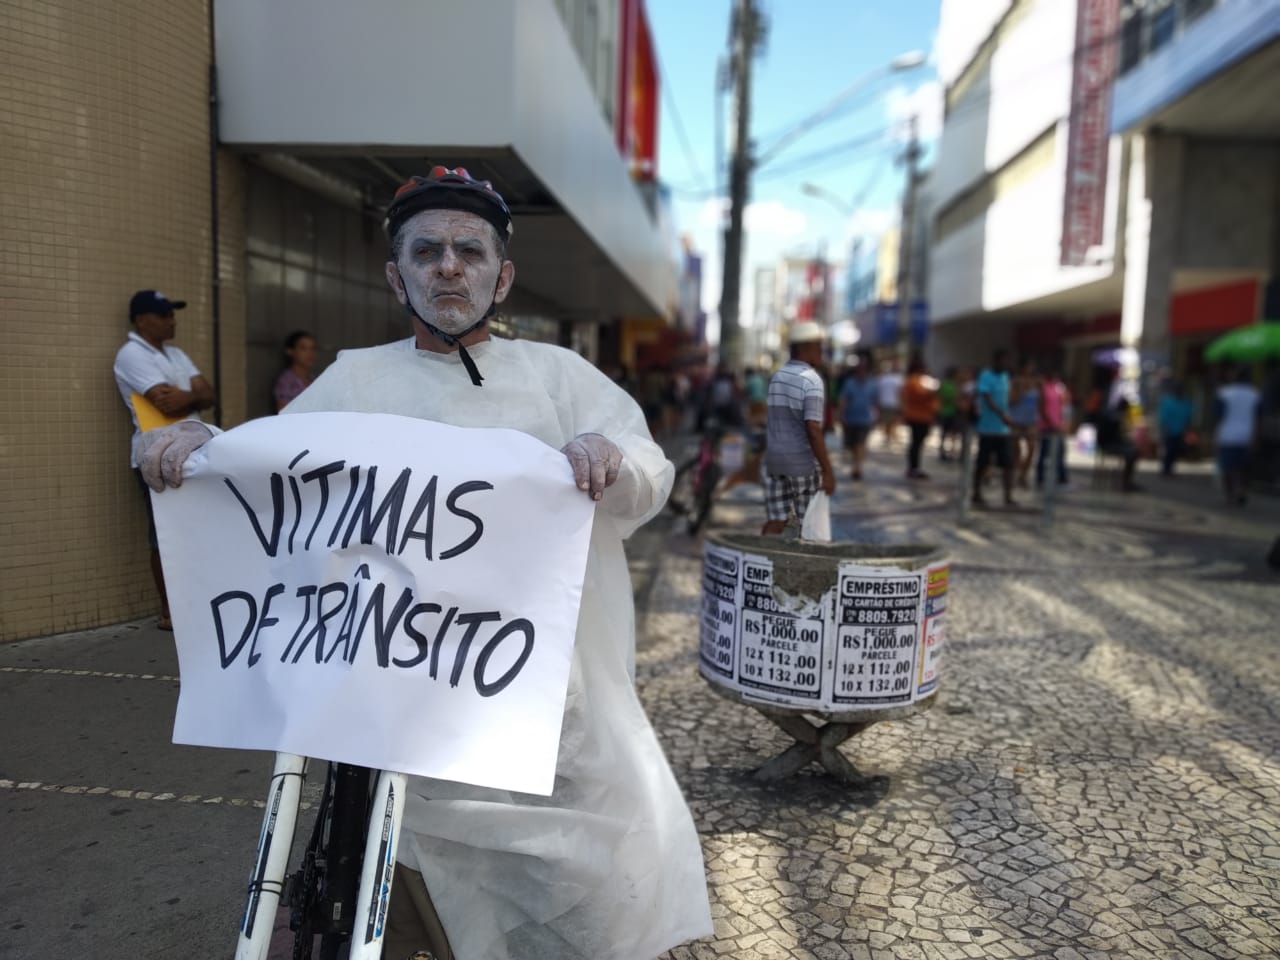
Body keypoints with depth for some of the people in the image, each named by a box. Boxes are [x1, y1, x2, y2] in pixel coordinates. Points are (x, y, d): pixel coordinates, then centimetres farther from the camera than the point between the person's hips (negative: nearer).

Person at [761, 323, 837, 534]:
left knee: (775, 522, 8)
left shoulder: (777, 376, 9)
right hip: (803, 462, -6)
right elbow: (813, 430, -21)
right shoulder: (812, 381, -15)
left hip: (774, 460, 7)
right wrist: (828, 471, -18)